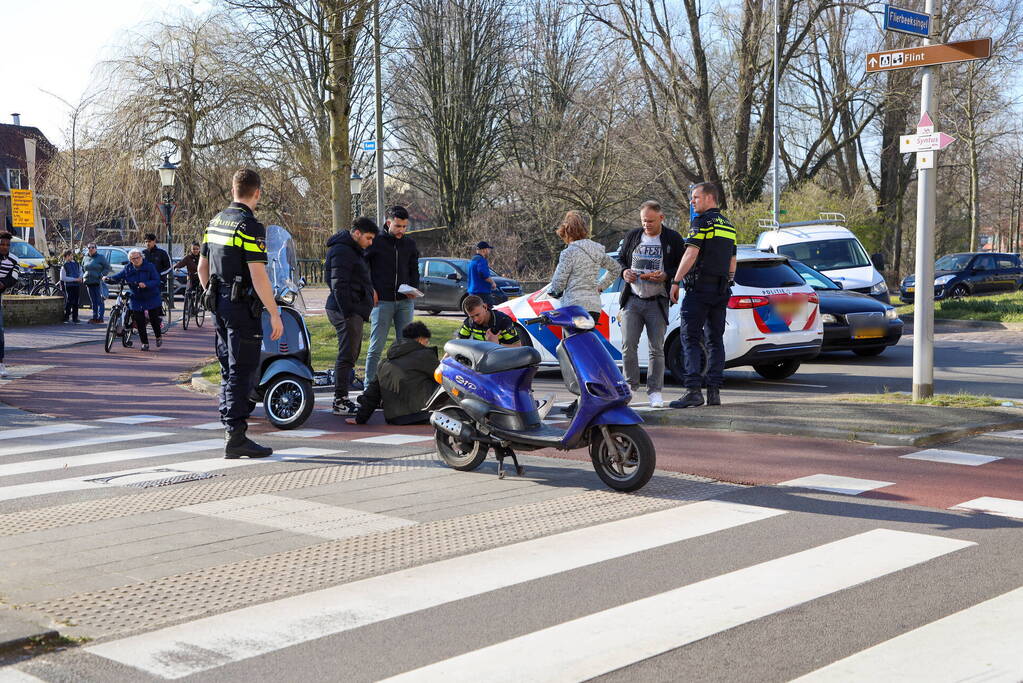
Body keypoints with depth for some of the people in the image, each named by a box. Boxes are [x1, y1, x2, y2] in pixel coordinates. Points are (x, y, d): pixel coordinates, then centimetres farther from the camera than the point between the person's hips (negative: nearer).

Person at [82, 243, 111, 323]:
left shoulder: (101, 257, -2)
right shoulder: (85, 258, 14)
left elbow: (107, 268, -3)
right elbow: (82, 269, 28)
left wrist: (101, 275, -14)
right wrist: (84, 277, 15)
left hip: (98, 282, -6)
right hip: (89, 283, 6)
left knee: (100, 301, -6)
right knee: (93, 301, 10)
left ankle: (100, 317, -6)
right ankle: (94, 317, 14)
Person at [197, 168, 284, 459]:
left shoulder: (215, 222, 12)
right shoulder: (250, 226, -15)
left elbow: (202, 268, 18)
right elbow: (258, 276, -20)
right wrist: (275, 314, -17)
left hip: (219, 303, 9)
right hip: (243, 306, -9)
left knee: (229, 369, 15)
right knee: (242, 370, -6)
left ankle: (229, 426, 22)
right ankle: (236, 438, -7)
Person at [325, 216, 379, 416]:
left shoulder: (353, 250, 21)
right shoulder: (342, 251, -13)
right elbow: (339, 285, -20)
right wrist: (347, 313, -23)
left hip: (354, 311, 11)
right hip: (347, 310, -11)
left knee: (352, 354, 14)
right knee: (347, 355, -9)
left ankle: (342, 398, 20)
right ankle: (340, 401, -7)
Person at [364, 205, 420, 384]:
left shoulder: (410, 243, 11)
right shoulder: (376, 242, -2)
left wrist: (414, 288, 1)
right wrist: (370, 290, -7)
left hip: (405, 302, 4)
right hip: (382, 301, -4)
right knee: (376, 347, -4)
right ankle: (369, 385, 0)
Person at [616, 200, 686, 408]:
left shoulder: (673, 239, 2)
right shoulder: (632, 236, 11)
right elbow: (619, 259, 21)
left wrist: (665, 276, -15)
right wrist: (624, 272, -1)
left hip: (657, 302, -2)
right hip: (632, 299, 2)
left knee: (656, 349, 0)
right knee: (628, 345, -3)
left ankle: (655, 391, 6)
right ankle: (630, 385, 11)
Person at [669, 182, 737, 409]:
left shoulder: (702, 221, -7)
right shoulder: (728, 226, 18)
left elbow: (691, 254, -16)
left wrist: (676, 282, -15)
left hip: (699, 288, -8)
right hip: (721, 291, 8)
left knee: (691, 338, -7)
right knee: (715, 340, 9)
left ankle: (693, 390, -16)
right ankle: (714, 391, 6)